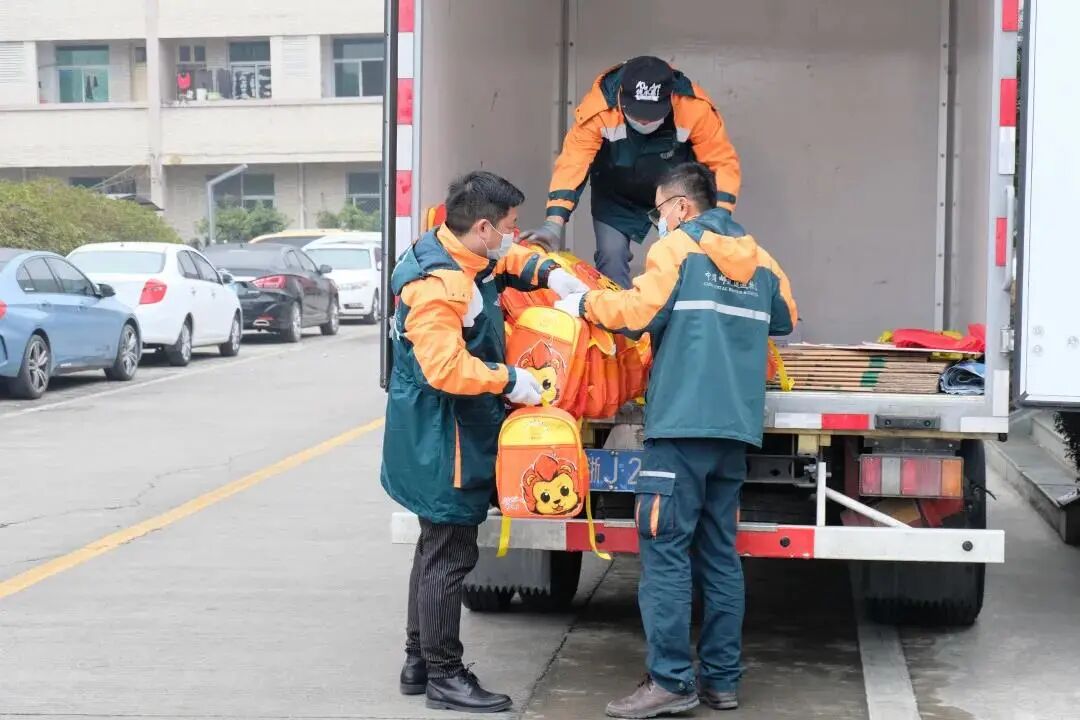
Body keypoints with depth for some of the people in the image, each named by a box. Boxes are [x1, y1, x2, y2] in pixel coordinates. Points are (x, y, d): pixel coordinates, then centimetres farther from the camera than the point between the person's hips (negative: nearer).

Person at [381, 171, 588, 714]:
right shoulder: (437, 285, -24)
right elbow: (446, 368, -32)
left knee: (437, 550, 18)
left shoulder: (466, 259, 7)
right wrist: (508, 381, -22)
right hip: (441, 441, -11)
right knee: (448, 557, -3)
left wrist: (547, 273, 9)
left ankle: (419, 662, 28)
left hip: (448, 439, 11)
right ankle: (444, 676, 7)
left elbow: (506, 262, 27)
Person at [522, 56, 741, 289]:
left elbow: (723, 162, -24)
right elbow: (572, 164, -33)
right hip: (616, 198, 0)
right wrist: (554, 224, -43)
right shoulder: (598, 108, -34)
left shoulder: (696, 108, -32)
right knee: (611, 260, -12)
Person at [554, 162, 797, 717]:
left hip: (682, 424, -7)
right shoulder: (759, 260, 17)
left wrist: (583, 305, 1)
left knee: (665, 550, -5)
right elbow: (785, 319, 28)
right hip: (736, 426, 7)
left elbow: (639, 312, -13)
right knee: (719, 553, 10)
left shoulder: (677, 248, -2)